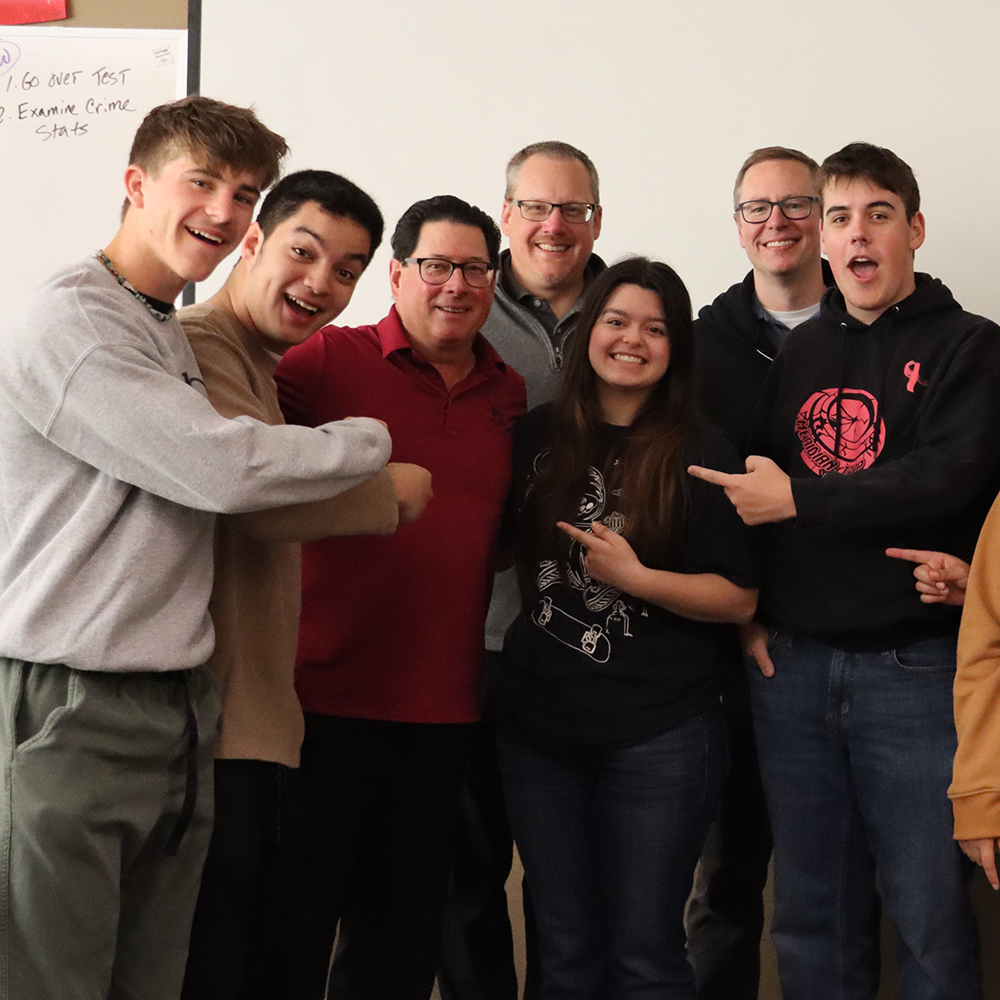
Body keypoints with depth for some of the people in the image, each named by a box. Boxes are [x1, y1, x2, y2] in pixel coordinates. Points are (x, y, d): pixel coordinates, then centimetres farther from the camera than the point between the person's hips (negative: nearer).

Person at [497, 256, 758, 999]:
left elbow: (740, 599, -7)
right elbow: (506, 549, 18)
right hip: (539, 728, 4)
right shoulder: (539, 438, 6)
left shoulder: (704, 456, -4)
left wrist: (634, 577, -18)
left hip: (660, 736, -4)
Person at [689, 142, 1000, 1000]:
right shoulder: (798, 355, 14)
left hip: (914, 666, -4)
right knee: (809, 910, 11)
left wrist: (796, 499, -14)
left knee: (929, 913, 1)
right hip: (792, 663, 4)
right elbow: (746, 492, 16)